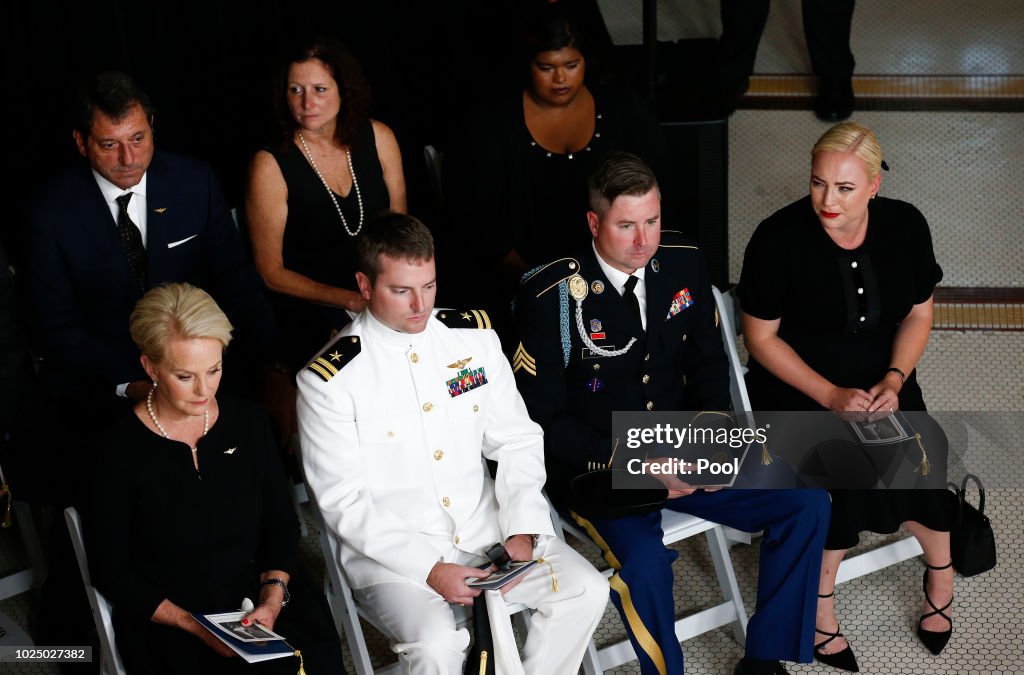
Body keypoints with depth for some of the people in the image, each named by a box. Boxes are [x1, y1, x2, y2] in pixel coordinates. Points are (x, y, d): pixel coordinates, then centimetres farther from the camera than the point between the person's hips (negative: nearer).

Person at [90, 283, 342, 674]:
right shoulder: (123, 451, -7)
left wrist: (273, 596, -7)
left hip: (259, 600, 4)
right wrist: (193, 626, -14)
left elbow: (281, 522, 11)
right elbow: (111, 572, -3)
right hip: (166, 624, -3)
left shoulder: (247, 423, 5)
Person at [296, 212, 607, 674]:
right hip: (391, 550, -5)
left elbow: (516, 441, 7)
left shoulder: (474, 336, 3)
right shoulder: (329, 380, -12)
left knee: (586, 591, -12)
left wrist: (521, 528, -9)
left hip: (484, 526, 5)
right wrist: (428, 569, -19)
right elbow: (344, 503, -12)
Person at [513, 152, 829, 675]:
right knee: (644, 560, -35)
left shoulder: (683, 264, 0)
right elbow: (541, 420, -13)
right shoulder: (551, 296, -16)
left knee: (807, 506, -7)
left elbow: (708, 363, 12)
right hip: (594, 467, -5)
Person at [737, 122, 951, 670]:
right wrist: (831, 396, -19)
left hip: (880, 380, 3)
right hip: (796, 383, -3)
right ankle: (821, 606, -6)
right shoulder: (779, 239, -16)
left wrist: (894, 381, -11)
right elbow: (761, 338, -10)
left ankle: (941, 576, 9)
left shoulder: (905, 226, -5)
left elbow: (918, 314, 6)